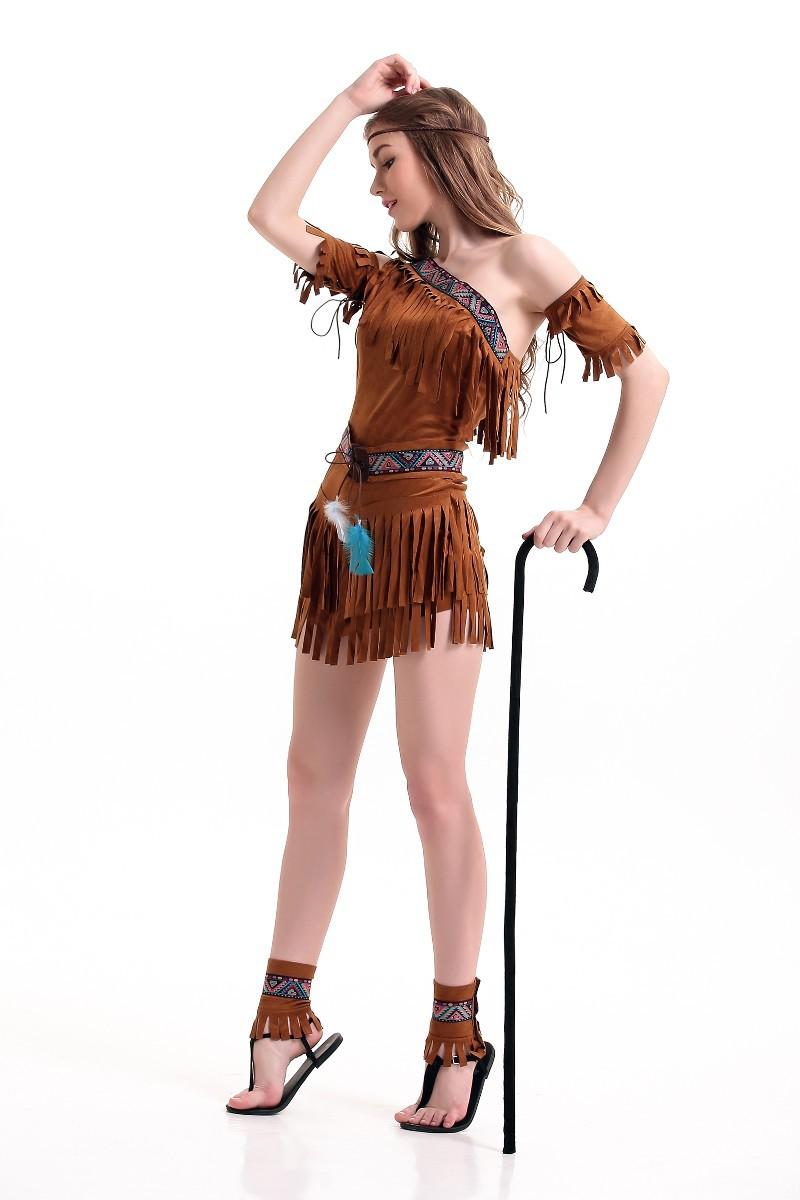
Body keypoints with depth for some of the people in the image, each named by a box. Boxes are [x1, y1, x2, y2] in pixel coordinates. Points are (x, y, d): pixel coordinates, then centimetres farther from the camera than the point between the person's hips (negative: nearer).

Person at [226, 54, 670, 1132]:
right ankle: (287, 1022, 15)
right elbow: (271, 214, 16)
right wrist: (349, 103, 17)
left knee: (435, 783, -8)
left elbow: (645, 373, -2)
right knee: (314, 780, 7)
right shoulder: (387, 276, 18)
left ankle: (458, 1036, 3)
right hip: (343, 534, 7)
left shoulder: (522, 264, 0)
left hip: (429, 535, -6)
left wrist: (596, 509, -5)